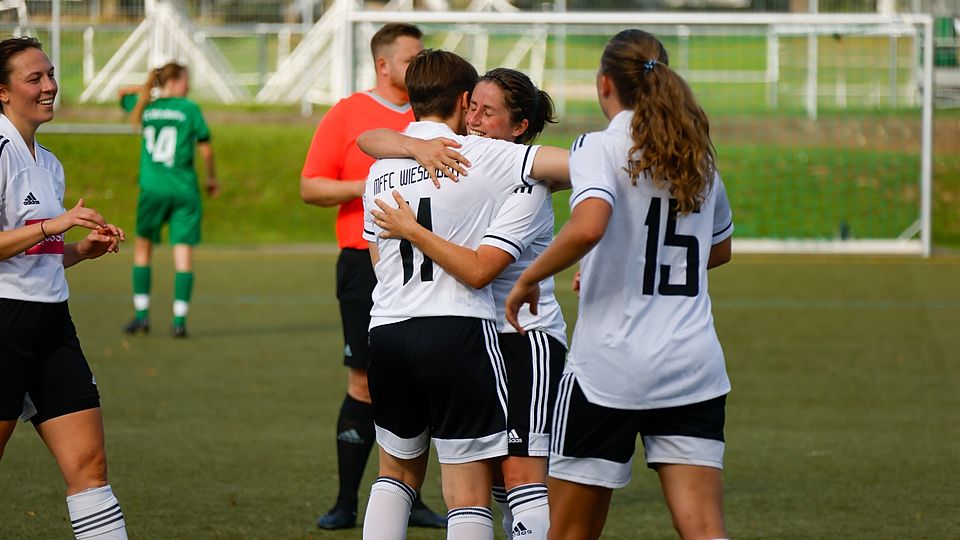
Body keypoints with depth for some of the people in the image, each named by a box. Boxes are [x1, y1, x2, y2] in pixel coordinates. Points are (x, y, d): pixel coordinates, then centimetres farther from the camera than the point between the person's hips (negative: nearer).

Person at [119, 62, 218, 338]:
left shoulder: (146, 108, 6)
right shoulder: (189, 109, -4)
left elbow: (123, 94, 28)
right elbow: (205, 149, -1)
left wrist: (150, 87, 26)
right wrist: (212, 178, 14)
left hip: (152, 190, 2)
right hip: (184, 191, -2)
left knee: (142, 248, 16)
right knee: (183, 253, -2)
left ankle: (141, 315, 12)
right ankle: (179, 320, -8)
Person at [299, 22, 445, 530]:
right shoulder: (347, 115, 1)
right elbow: (310, 187, 0)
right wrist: (366, 188, -13)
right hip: (366, 263, -4)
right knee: (365, 382, -3)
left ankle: (408, 498, 10)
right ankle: (346, 502, 4)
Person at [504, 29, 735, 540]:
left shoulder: (600, 148, -8)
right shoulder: (698, 154, 12)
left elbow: (587, 227, -28)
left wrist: (527, 279, -13)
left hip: (608, 369, -5)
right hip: (694, 371, 5)